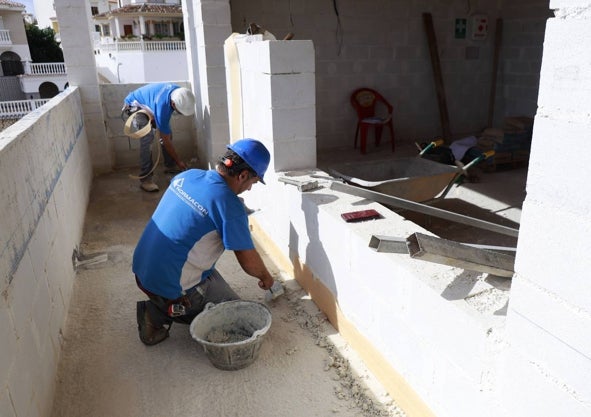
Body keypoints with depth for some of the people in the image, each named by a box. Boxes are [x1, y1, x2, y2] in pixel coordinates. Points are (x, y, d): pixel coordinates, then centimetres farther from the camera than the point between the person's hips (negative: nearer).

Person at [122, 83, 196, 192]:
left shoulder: (179, 91, -22)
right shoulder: (162, 106, -42)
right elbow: (166, 140, -30)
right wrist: (179, 161, -22)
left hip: (149, 104, 8)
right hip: (134, 106, -8)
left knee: (167, 132, 2)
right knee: (147, 137, -28)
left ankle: (170, 166, 19)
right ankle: (145, 179, -25)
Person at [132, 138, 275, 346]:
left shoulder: (186, 175, 0)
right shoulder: (230, 205, -21)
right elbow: (248, 261, -13)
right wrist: (266, 277, 8)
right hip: (172, 288, -8)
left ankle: (158, 308, 13)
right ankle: (165, 314, 0)